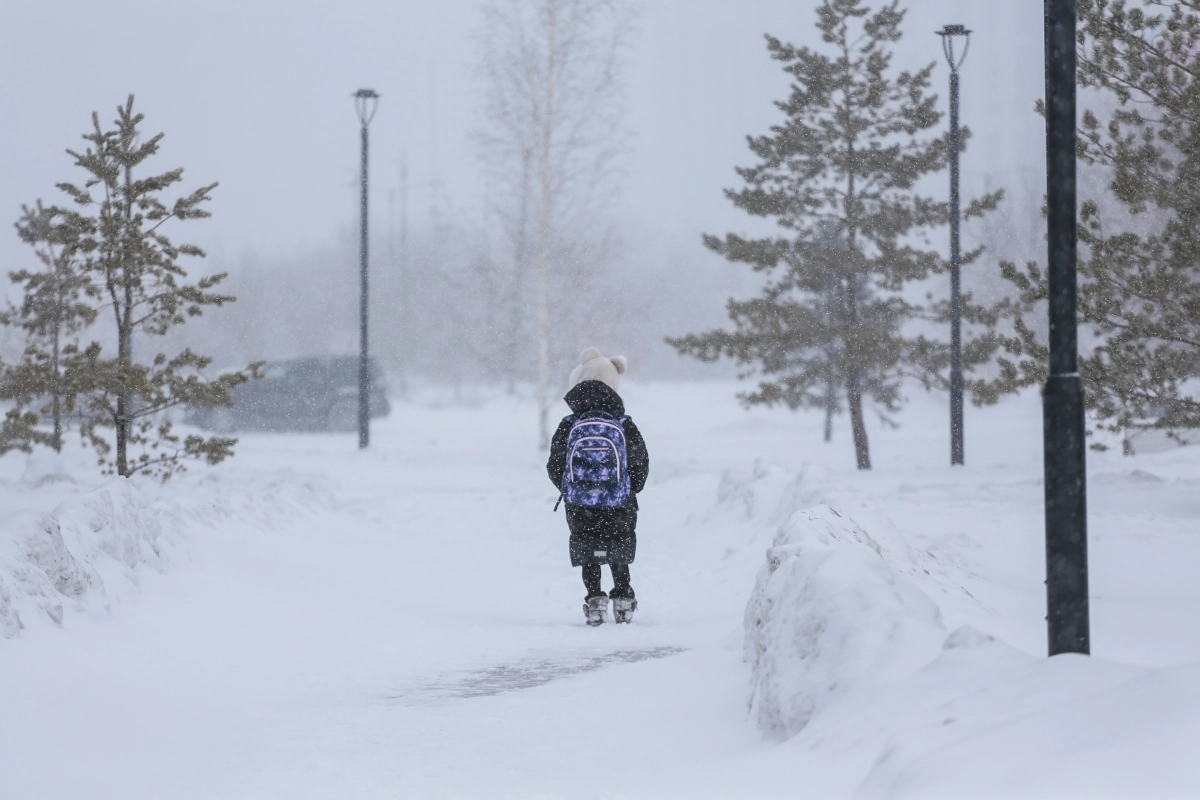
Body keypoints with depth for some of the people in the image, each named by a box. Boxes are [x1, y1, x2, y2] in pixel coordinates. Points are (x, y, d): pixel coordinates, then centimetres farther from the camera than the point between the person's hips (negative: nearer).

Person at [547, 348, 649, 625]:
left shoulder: (569, 426, -6)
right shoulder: (624, 426, -6)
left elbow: (554, 465, 0)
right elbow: (641, 463, 2)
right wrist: (630, 491, 18)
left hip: (580, 507, -1)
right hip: (618, 507, 1)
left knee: (588, 555, 13)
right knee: (619, 554, 18)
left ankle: (595, 599, 1)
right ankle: (623, 602, 18)